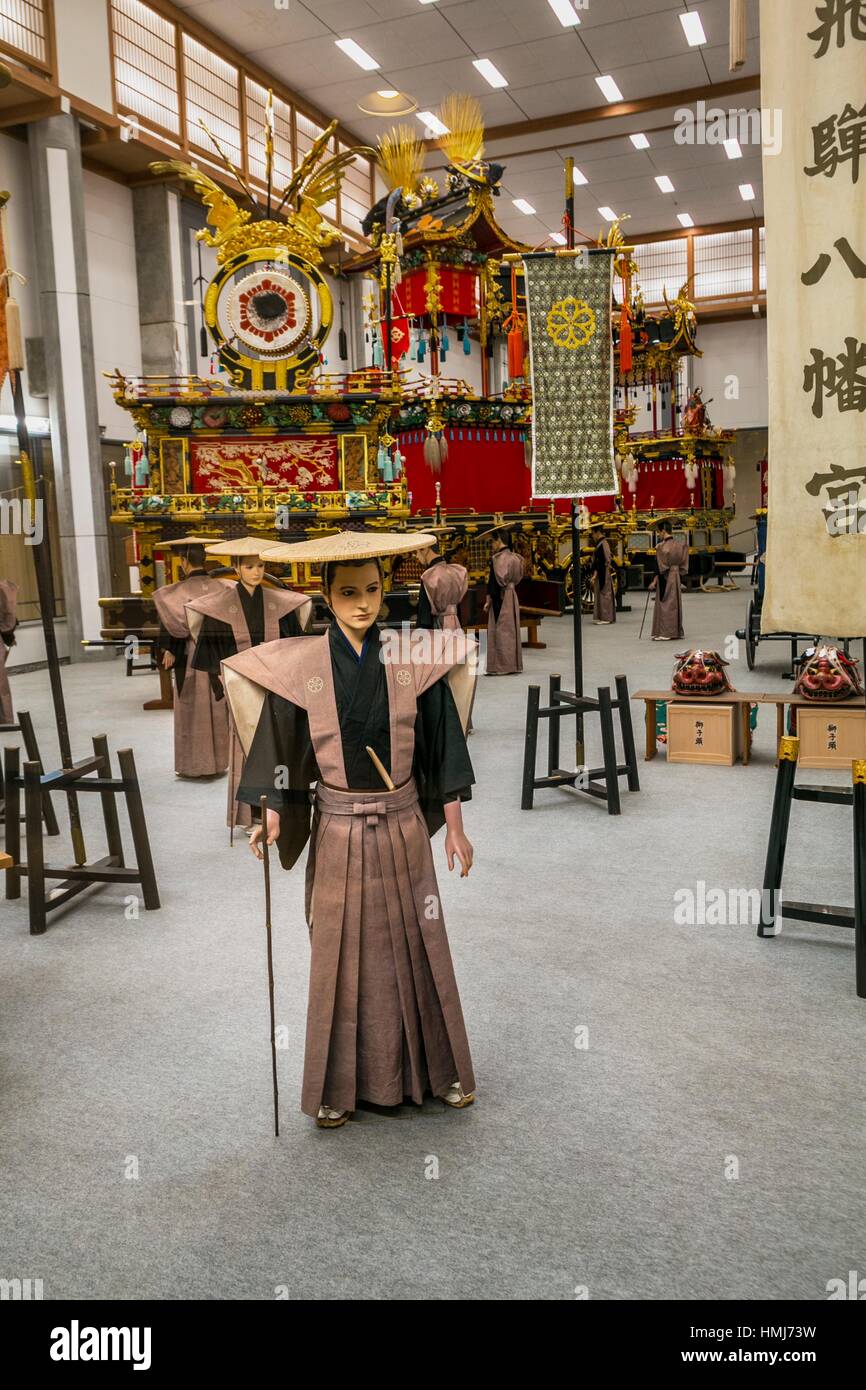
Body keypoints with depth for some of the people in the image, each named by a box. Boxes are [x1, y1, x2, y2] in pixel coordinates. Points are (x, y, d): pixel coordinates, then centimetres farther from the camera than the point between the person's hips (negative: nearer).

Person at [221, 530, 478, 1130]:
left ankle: (439, 1068, 32)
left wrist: (455, 827, 0)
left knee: (416, 945, 13)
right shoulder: (301, 665, -7)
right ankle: (339, 1085, 27)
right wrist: (271, 819, -7)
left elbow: (441, 743, -1)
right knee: (341, 953, 10)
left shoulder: (414, 661, -5)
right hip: (338, 828, -1)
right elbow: (279, 744, -1)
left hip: (403, 823, 1)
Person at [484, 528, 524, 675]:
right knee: (510, 630, 13)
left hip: (500, 598, -9)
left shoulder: (499, 558, -16)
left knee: (501, 631, -5)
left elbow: (496, 580, -19)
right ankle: (513, 664, 18)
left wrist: (488, 600, -13)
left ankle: (502, 666, -2)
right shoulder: (513, 557, 12)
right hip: (511, 595, 9)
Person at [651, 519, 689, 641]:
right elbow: (683, 564, 8)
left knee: (665, 604, -1)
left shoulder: (661, 546, -16)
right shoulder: (679, 545, 5)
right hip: (676, 578, 7)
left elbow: (660, 567, -15)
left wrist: (654, 581, -8)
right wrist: (680, 578, 15)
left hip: (665, 579, -7)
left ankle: (665, 633, 0)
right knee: (675, 603, 13)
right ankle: (676, 631, 19)